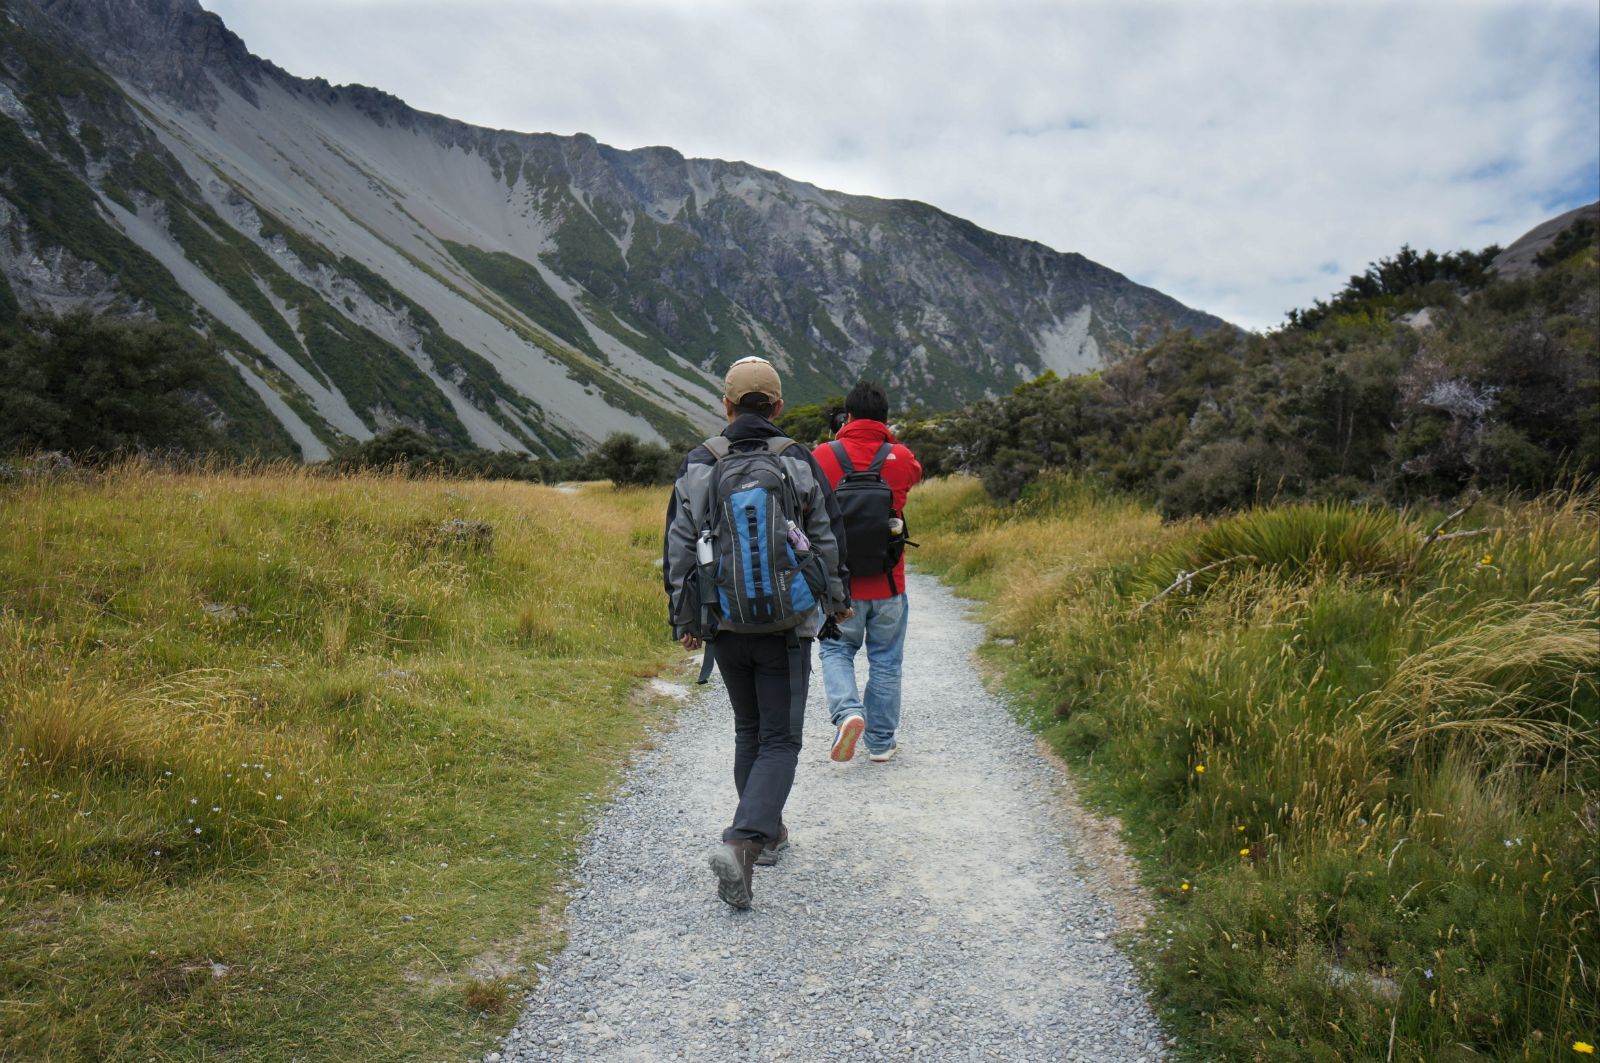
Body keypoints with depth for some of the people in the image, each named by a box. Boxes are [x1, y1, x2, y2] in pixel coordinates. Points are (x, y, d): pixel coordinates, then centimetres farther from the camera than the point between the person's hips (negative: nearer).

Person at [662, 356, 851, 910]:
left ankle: (767, 832, 33)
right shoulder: (800, 463, -4)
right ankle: (742, 841, -15)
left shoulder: (698, 466, -2)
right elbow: (829, 539, 2)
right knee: (780, 741, 4)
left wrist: (684, 620, 12)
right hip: (787, 626, -2)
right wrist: (838, 599, 19)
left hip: (724, 626, 2)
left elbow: (679, 548, 1)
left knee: (749, 732, 21)